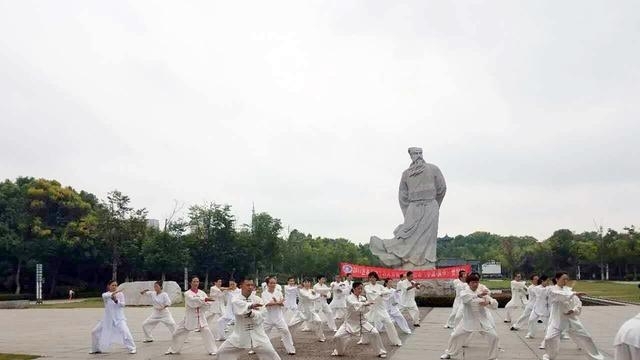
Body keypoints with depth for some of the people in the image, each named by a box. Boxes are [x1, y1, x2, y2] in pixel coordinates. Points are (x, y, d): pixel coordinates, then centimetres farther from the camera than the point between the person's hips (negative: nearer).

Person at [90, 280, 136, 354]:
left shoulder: (120, 294, -2)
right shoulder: (105, 294, 0)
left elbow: (122, 304, -9)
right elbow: (105, 296, -26)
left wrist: (116, 300, -27)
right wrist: (113, 293, -44)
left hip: (118, 318, -3)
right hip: (108, 318, 3)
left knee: (125, 332, -25)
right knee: (94, 332, 8)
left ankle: (132, 348, -16)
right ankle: (96, 349, 28)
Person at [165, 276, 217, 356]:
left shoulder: (202, 293, 1)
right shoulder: (187, 293, -7)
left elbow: (207, 306, -6)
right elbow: (192, 301, -28)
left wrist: (199, 303, -22)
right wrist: (204, 299, -34)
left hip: (200, 317, 1)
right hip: (189, 318, -1)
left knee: (207, 332, -14)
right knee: (177, 334, 5)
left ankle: (212, 350, 0)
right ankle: (173, 350, 29)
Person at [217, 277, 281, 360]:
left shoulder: (258, 300, -2)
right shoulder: (235, 299, -6)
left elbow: (260, 317, -13)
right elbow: (238, 307, -32)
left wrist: (251, 313, -32)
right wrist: (250, 305, -47)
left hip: (257, 334, 0)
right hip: (240, 334, 0)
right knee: (223, 352, 2)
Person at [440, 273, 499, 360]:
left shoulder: (483, 292, -3)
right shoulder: (464, 292, -8)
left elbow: (495, 305, -7)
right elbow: (465, 298, -35)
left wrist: (488, 302, -30)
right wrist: (478, 295, -46)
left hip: (483, 320, 1)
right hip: (469, 320, 0)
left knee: (493, 336, -10)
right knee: (455, 335, 3)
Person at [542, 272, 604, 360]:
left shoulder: (569, 290, 8)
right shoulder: (552, 290, -6)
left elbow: (578, 304, 8)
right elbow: (561, 296, -28)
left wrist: (574, 310, -12)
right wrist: (575, 294, -36)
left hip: (572, 318, 4)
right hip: (558, 319, -4)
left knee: (585, 337, 6)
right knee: (550, 338, -16)